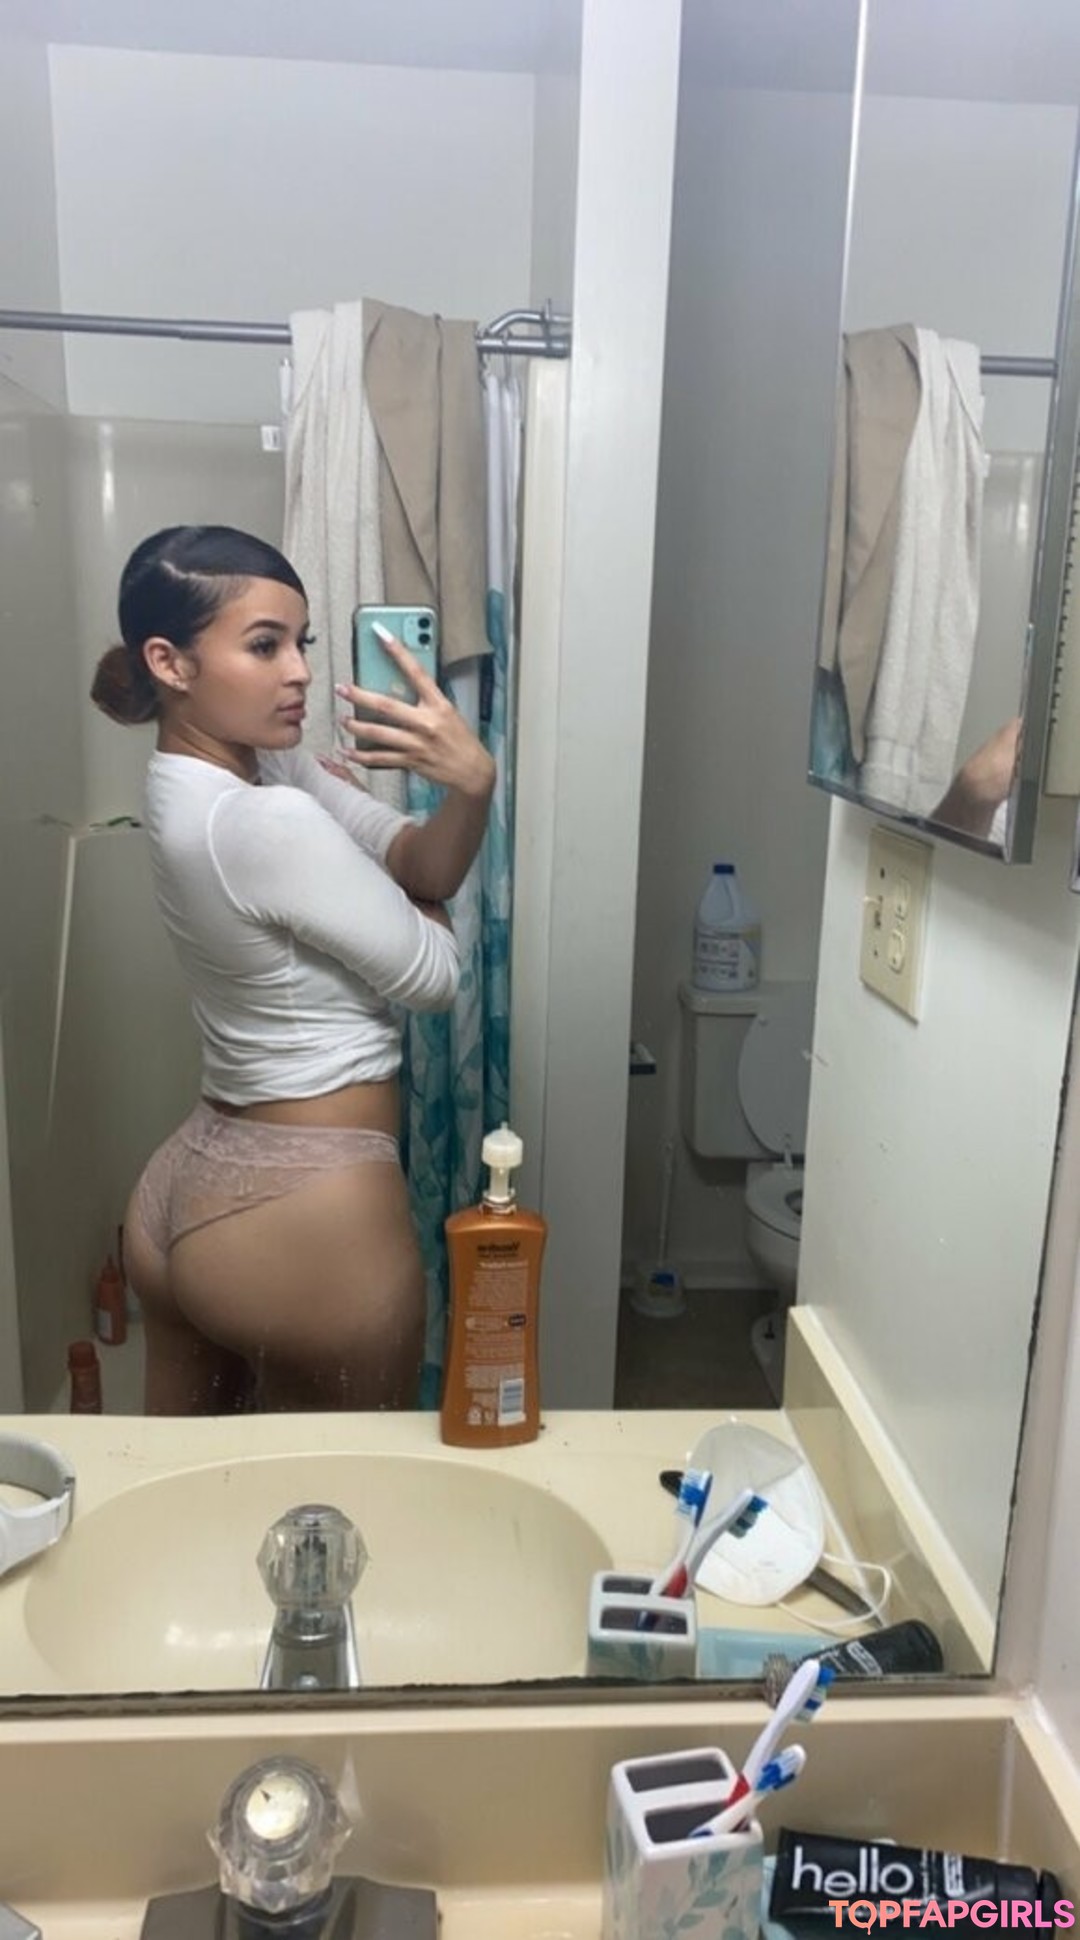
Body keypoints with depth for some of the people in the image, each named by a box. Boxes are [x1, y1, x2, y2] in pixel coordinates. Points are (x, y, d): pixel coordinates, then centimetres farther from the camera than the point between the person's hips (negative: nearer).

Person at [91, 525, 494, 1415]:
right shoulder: (270, 822, -25)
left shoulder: (230, 768, 3)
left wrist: (473, 785, -23)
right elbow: (433, 974, -13)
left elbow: (424, 868, -1)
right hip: (305, 1215, -9)